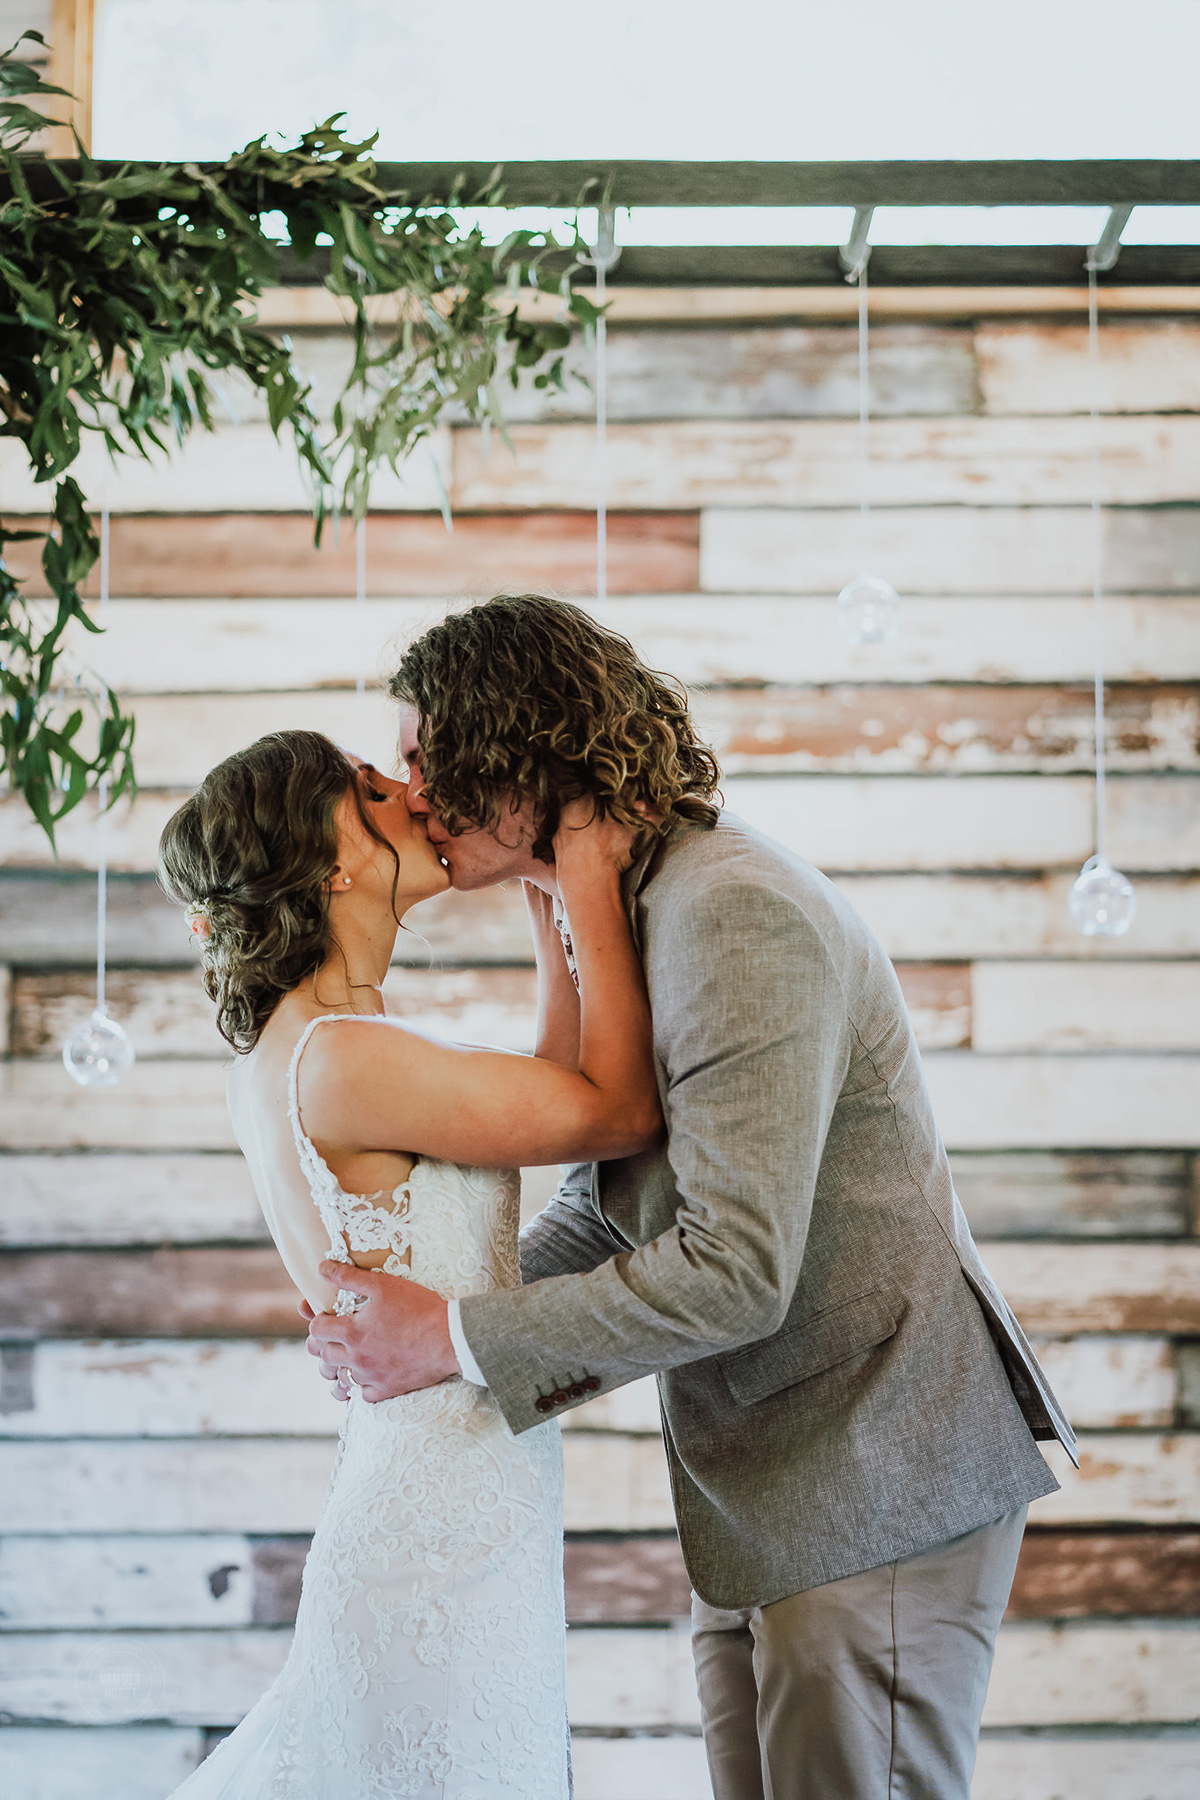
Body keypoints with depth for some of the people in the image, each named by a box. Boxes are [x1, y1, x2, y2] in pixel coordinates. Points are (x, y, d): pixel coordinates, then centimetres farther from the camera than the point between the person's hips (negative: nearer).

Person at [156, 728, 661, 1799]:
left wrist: (556, 920, 13)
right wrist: (591, 883, -5)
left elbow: (554, 1102, 18)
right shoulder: (342, 1059, -20)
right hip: (451, 1550, -9)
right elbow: (622, 1112, -11)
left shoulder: (294, 1053, 10)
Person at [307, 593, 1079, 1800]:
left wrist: (456, 1342, -19)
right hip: (758, 1506, 10)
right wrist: (411, 1310, 6)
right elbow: (609, 1209, 19)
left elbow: (736, 1270, -26)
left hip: (879, 1491, -10)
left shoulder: (739, 915, -22)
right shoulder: (619, 921, 10)